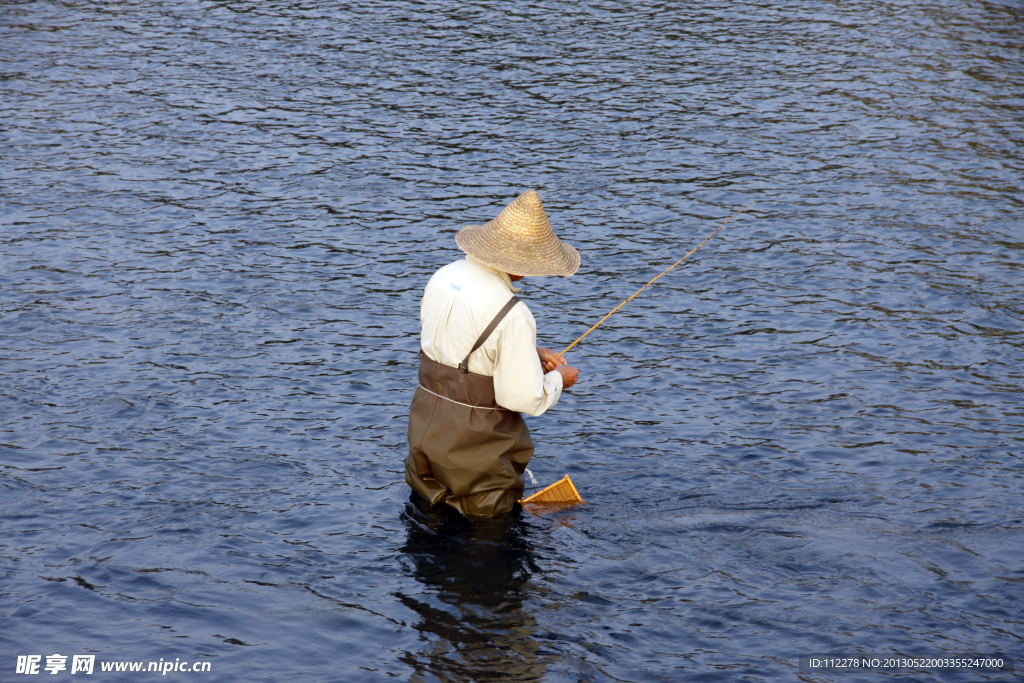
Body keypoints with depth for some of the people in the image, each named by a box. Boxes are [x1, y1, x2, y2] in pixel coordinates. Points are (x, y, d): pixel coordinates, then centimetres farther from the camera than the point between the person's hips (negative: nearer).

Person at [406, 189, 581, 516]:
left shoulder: (443, 277, 0)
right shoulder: (511, 315, -24)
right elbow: (524, 399, -20)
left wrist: (531, 353, 15)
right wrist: (558, 378, 1)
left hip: (426, 426, 7)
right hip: (475, 443, -7)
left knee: (428, 513, 24)